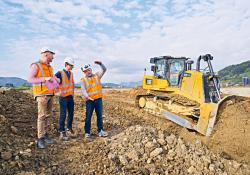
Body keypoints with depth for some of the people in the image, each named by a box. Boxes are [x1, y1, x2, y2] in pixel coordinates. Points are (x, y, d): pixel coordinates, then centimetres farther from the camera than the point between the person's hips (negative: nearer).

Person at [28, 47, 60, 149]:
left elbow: (53, 78, 25)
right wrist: (45, 79, -22)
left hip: (50, 94, 7)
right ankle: (40, 140, -4)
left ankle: (45, 135, 17)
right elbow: (30, 79, -15)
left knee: (47, 115, 8)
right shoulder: (35, 66, -6)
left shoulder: (49, 67, 15)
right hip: (41, 94, -7)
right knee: (42, 116, -9)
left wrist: (55, 79, 2)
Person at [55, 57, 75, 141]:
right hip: (63, 97, -6)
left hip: (71, 97, 7)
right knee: (63, 115, -5)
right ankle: (62, 133, 4)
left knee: (71, 114, 10)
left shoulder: (71, 73, 13)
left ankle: (69, 130, 25)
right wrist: (57, 91, -19)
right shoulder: (60, 73, -8)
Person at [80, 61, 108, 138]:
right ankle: (87, 132, 14)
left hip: (98, 99, 2)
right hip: (89, 100, -2)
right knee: (88, 116, 3)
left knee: (100, 115, 7)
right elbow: (83, 89, -10)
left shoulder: (97, 75, 9)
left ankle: (100, 131, 17)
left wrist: (100, 64, -17)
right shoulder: (83, 80, 2)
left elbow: (104, 70, 1)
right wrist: (86, 96, -28)